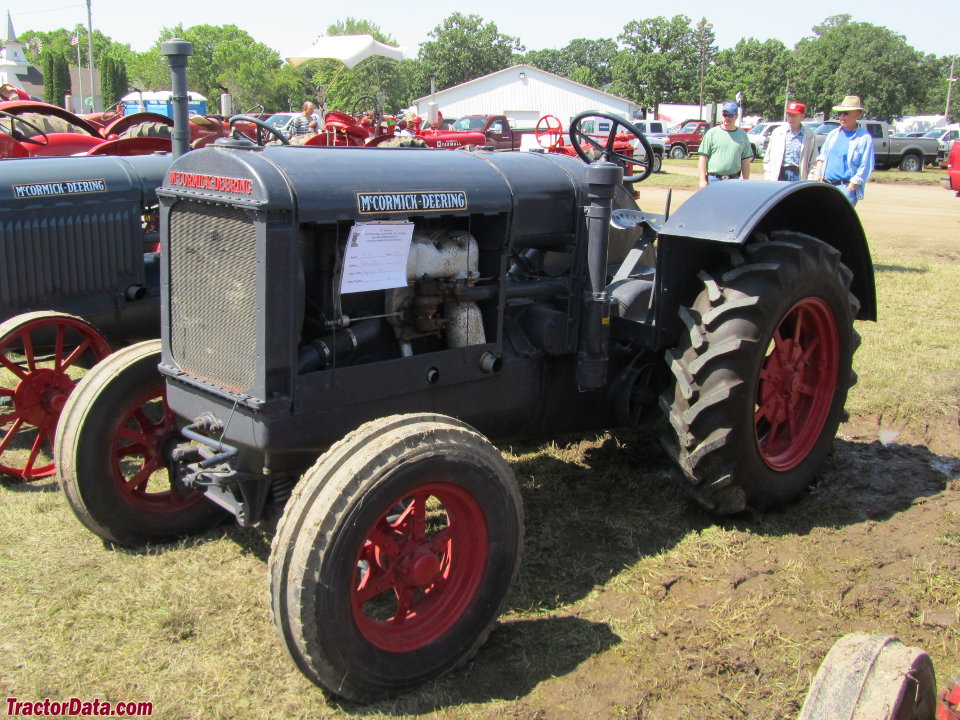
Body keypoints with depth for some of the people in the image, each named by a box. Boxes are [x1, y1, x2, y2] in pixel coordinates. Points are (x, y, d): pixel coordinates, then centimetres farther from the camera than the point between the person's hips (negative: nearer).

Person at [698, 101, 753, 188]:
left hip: (734, 181, 3)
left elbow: (745, 161, 13)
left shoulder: (743, 136, 12)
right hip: (714, 180, -3)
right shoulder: (712, 133, 3)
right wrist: (703, 180, -7)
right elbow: (703, 158, 0)